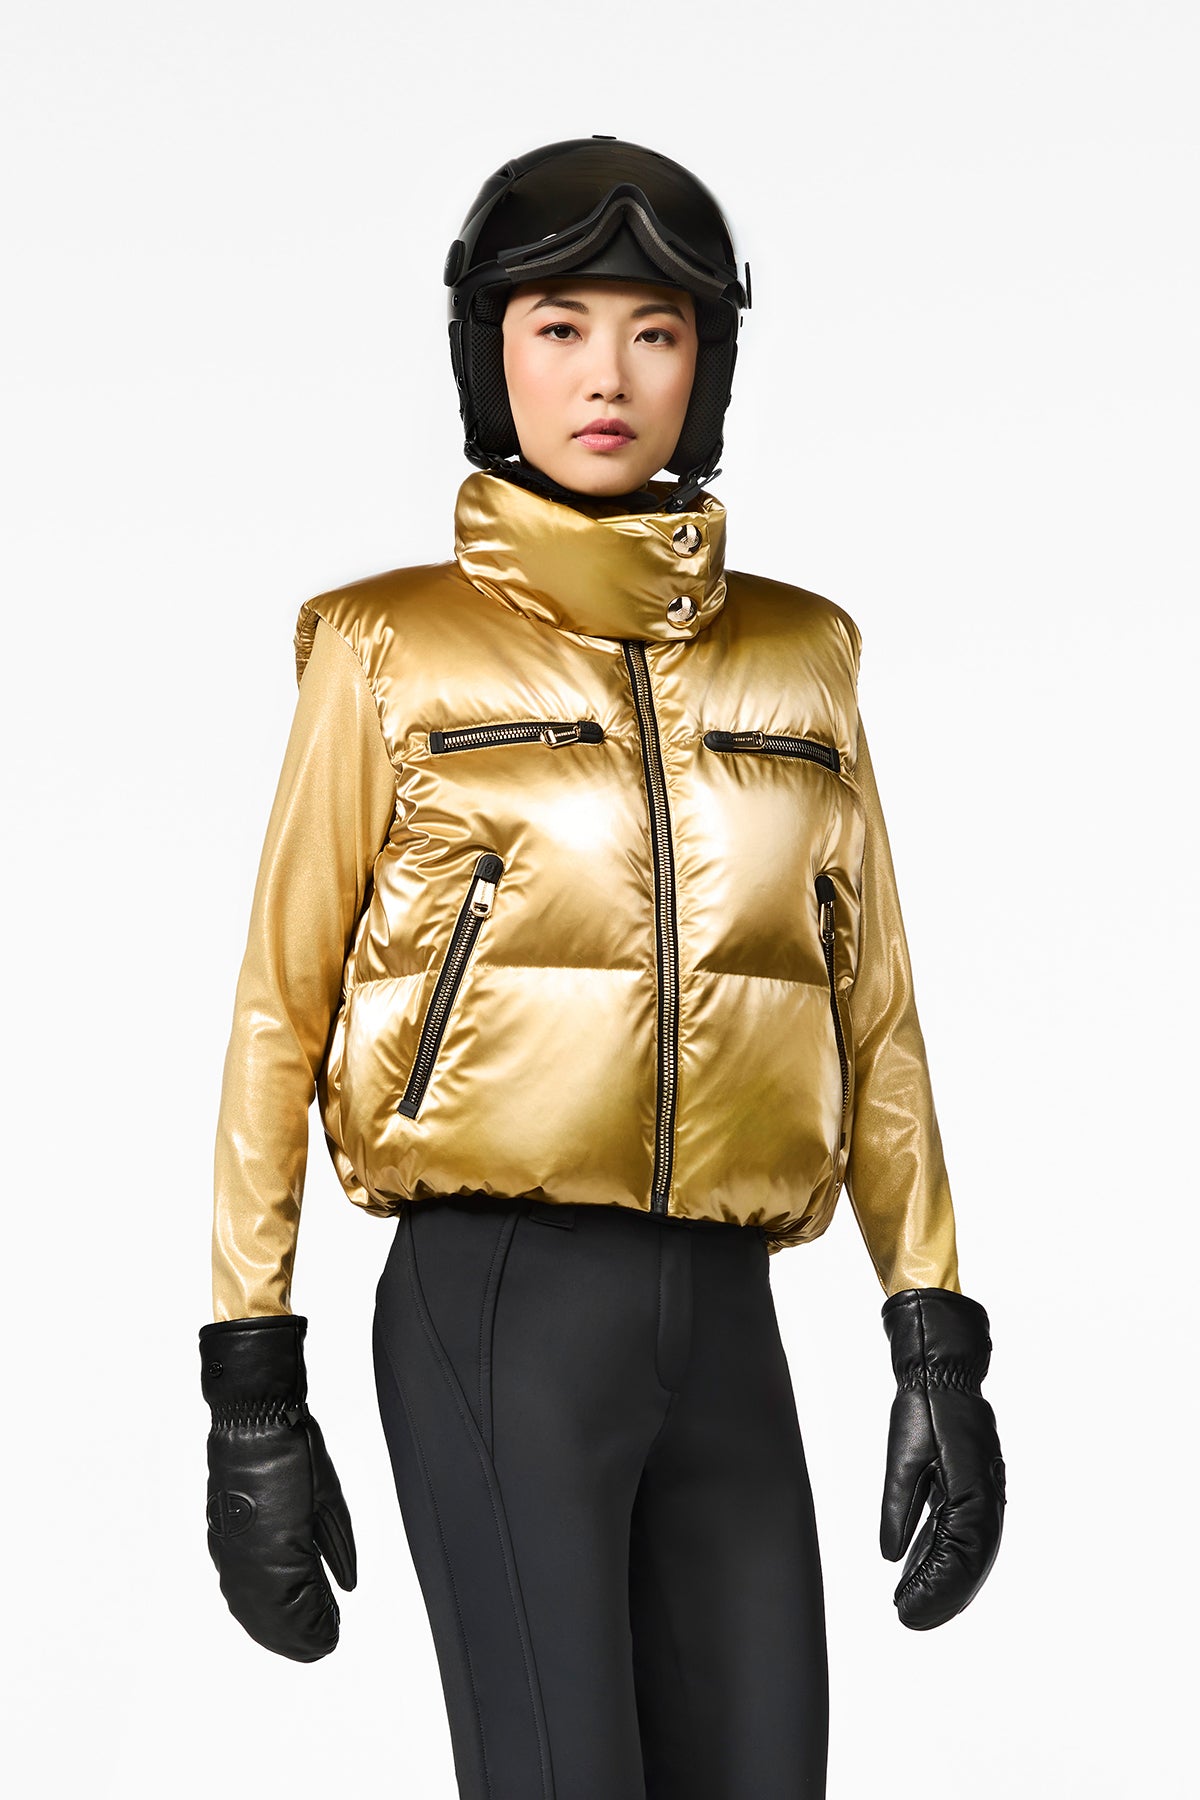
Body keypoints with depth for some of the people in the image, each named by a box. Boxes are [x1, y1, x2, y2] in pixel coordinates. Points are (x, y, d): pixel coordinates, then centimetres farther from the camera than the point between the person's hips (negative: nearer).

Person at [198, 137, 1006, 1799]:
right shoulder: (391, 649, 3)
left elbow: (872, 1010, 14)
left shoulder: (798, 654, 12)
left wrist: (938, 1346, 6)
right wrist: (252, 1391, -2)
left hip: (725, 1314, 4)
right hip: (497, 1303, -4)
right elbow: (282, 1010, 3)